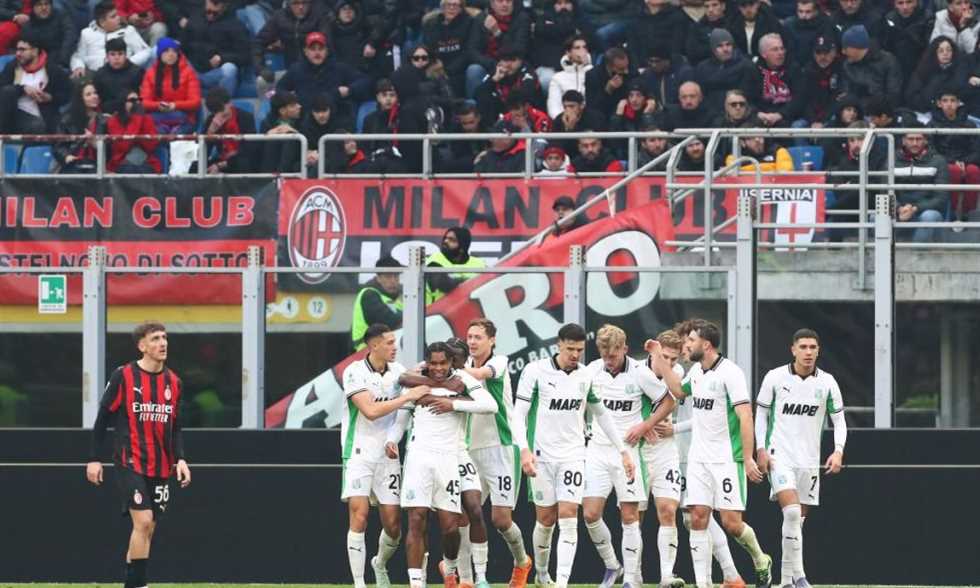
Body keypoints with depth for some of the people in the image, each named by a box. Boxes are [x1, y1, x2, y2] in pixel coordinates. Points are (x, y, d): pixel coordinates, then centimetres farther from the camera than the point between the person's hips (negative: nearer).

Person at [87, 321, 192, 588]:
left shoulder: (174, 383, 8)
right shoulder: (123, 377, -6)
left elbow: (177, 428, 13)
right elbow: (103, 419, -1)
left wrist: (180, 459, -2)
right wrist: (94, 459, -3)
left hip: (162, 468, 5)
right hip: (130, 463, -5)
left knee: (147, 528, 5)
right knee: (143, 521, -17)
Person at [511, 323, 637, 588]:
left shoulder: (586, 376, 4)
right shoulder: (535, 371, -8)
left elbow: (602, 415, 17)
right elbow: (519, 414, -9)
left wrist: (623, 451, 15)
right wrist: (524, 450, -23)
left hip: (573, 455, 2)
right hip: (542, 456, -2)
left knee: (568, 518, -10)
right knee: (545, 520, 5)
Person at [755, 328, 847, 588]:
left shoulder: (827, 383, 1)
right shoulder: (775, 377, -4)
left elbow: (839, 420, 7)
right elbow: (761, 414, 6)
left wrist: (838, 451, -9)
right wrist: (761, 449, -3)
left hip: (809, 460, 3)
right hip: (780, 456, -3)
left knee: (798, 519, 8)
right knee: (792, 511, -22)